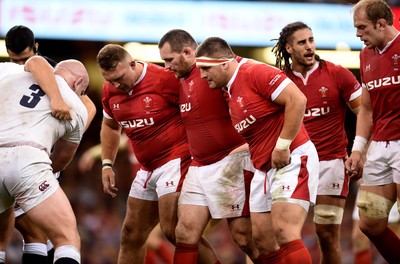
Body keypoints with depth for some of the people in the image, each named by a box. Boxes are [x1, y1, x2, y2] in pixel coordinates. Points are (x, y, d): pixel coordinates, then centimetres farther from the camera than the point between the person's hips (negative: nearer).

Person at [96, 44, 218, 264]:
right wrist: (107, 165, 14)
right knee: (131, 233, 9)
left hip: (175, 162, -8)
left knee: (173, 229, -19)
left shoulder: (165, 79, -18)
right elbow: (110, 126, 22)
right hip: (147, 169, 8)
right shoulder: (110, 91, 4)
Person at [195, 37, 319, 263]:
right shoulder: (229, 92, 14)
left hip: (292, 159, -10)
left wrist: (283, 146, -20)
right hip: (264, 168, 10)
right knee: (262, 238, 5)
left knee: (284, 232, -21)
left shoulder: (256, 73, -13)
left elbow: (297, 100, -22)